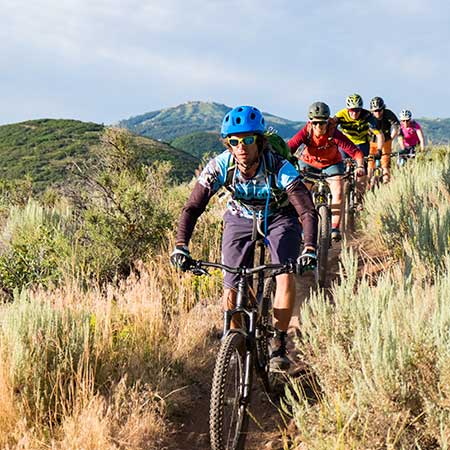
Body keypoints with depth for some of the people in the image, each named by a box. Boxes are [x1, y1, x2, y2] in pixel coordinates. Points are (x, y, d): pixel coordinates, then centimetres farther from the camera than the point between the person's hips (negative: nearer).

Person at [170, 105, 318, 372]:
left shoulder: (280, 168, -33)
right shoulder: (220, 166, -27)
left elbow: (308, 211, -37)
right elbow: (192, 208, -26)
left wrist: (309, 249, -53)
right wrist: (181, 246, -40)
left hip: (279, 217, -2)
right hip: (240, 218, 2)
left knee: (286, 275, -24)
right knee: (232, 288, -8)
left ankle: (279, 344, -5)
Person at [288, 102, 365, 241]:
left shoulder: (334, 134, -30)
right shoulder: (306, 132, -28)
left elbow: (355, 151, -35)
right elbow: (289, 148, -37)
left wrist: (360, 166, -52)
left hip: (331, 163, -1)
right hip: (308, 163, 1)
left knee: (338, 192, -19)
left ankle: (335, 227, -9)